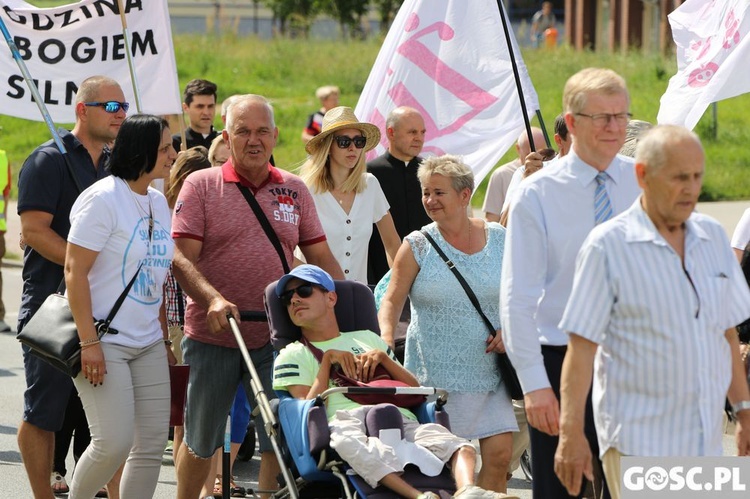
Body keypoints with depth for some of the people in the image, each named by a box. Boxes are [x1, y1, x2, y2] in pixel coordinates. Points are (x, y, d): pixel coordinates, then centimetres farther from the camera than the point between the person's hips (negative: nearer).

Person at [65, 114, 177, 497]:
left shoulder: (158, 202, 12)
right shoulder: (103, 199, -12)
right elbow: (75, 271, -15)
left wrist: (164, 339, 17)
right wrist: (89, 342, -20)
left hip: (147, 345, 8)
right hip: (104, 343, -8)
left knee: (152, 443, 3)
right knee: (114, 443, -14)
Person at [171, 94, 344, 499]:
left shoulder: (294, 190, 9)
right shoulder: (201, 185, -1)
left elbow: (322, 259, 13)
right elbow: (181, 258, -10)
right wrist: (213, 299, -26)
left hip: (274, 339, 2)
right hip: (212, 338, -2)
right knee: (200, 442, 10)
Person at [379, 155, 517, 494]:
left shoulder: (499, 240, 4)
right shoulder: (417, 246, -1)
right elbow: (392, 301, -2)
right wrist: (386, 341, -19)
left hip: (490, 373, 2)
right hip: (435, 374, -2)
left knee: (499, 454, -6)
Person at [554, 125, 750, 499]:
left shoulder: (712, 236, 10)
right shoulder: (608, 245, -8)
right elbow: (581, 347, -10)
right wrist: (571, 433, -14)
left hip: (706, 440, 6)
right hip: (638, 438, -6)